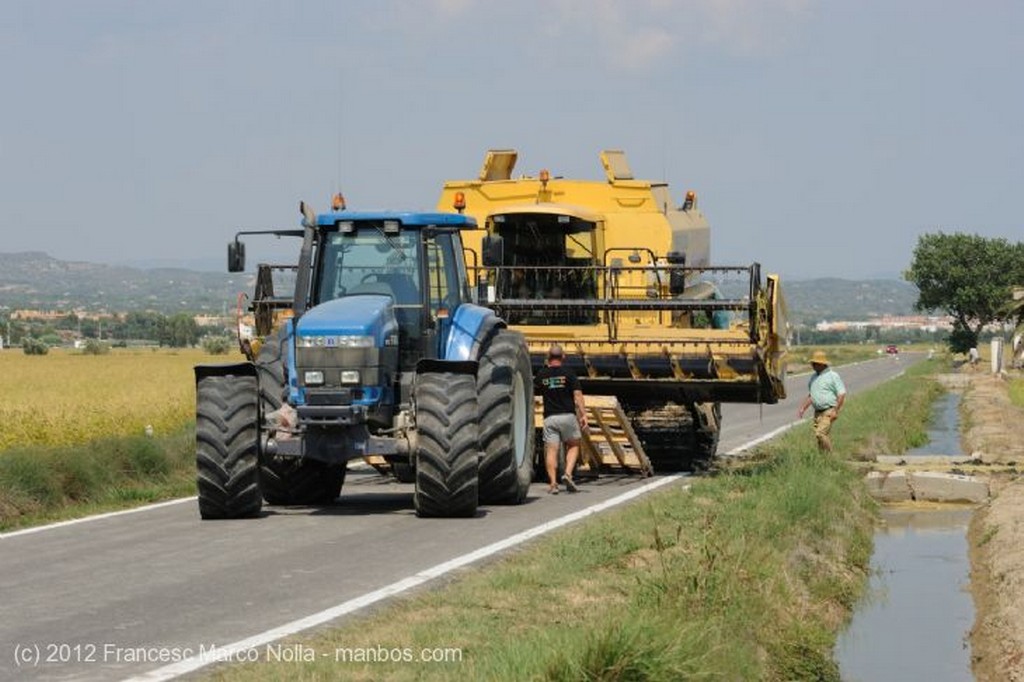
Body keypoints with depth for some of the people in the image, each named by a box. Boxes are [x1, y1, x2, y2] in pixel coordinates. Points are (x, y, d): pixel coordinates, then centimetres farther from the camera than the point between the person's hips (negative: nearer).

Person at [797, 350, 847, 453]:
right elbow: (810, 395, 25)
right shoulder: (814, 377, 16)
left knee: (820, 433, -20)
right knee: (823, 437, 6)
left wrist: (835, 411, -16)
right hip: (818, 412, 8)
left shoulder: (833, 376, -7)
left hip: (829, 412, -7)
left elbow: (842, 394, -10)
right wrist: (803, 408, 15)